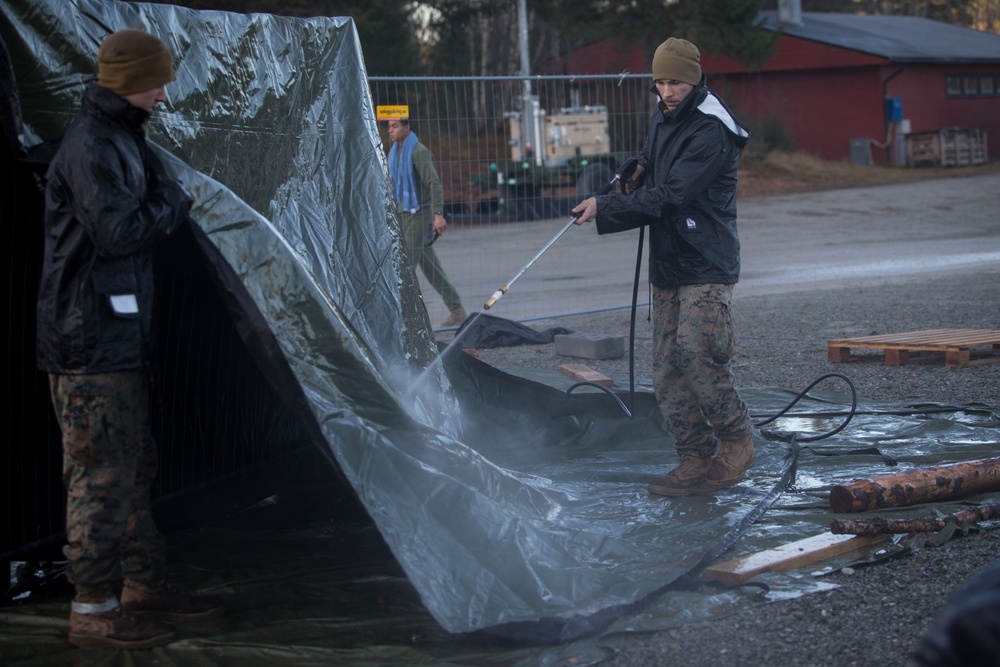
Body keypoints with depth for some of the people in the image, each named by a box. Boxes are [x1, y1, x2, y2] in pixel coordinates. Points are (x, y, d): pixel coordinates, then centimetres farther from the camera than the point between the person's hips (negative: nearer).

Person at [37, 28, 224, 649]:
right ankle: (94, 609, 3)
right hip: (91, 341, -11)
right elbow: (117, 231, -23)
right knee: (103, 474, -5)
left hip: (120, 336, 11)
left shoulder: (121, 140, 17)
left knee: (134, 468, 17)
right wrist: (175, 202, -10)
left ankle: (145, 586, 27)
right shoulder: (92, 145, -16)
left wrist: (167, 202, 4)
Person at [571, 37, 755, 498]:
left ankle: (736, 441, -4)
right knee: (667, 371, 4)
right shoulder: (662, 116, 11)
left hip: (707, 263, -9)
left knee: (695, 350, -22)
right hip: (668, 262, 9)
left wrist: (605, 209, -24)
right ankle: (696, 460, 10)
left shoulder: (711, 131, -17)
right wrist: (639, 170, 8)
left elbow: (670, 195, -24)